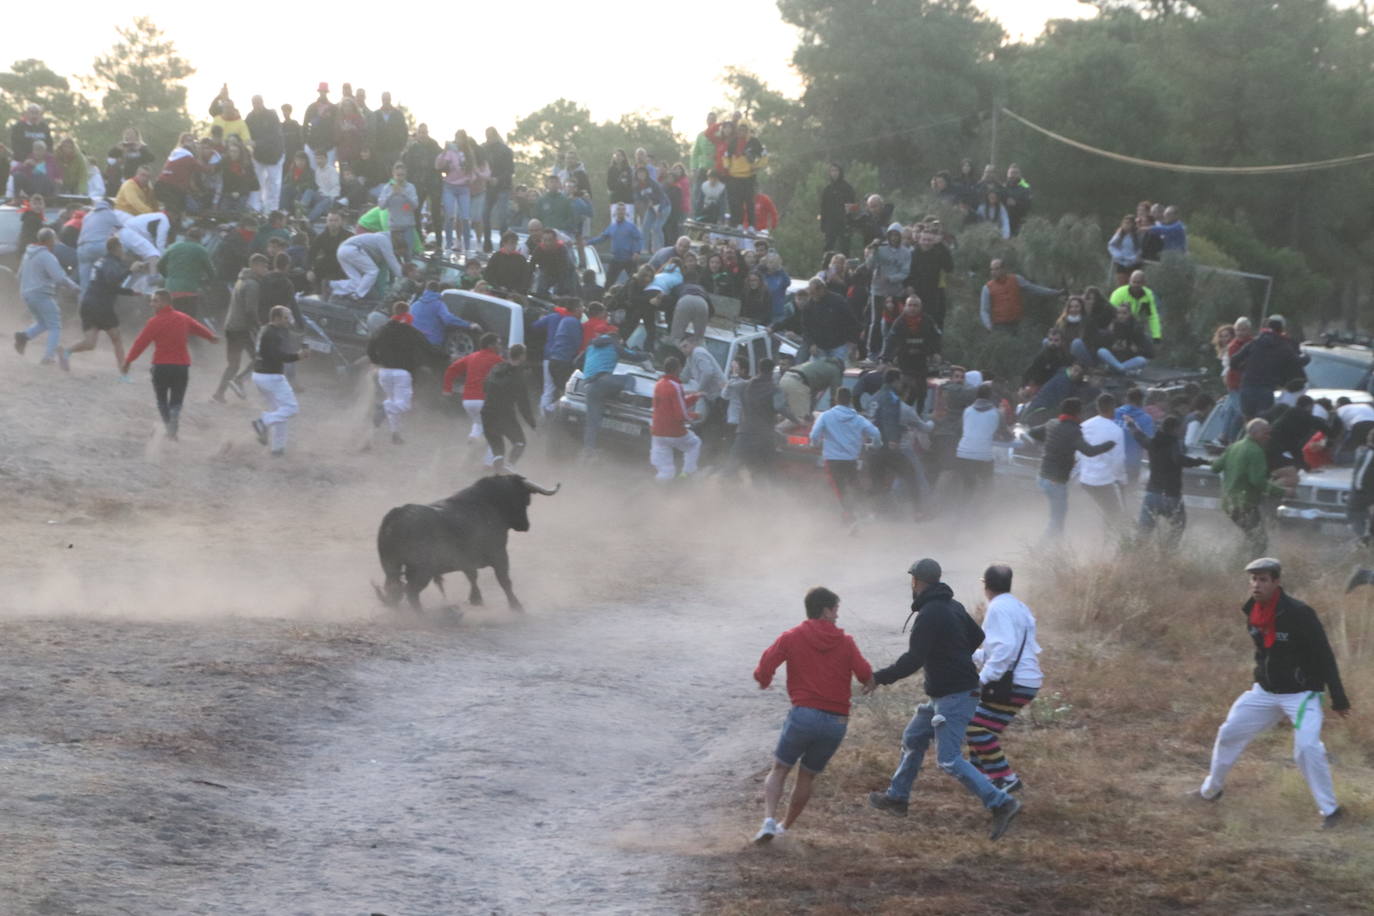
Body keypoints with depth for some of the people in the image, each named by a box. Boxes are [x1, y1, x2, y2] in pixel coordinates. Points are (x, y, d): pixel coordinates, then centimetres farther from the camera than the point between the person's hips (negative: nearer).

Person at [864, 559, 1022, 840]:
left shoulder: (929, 615, -19)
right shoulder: (952, 606, 10)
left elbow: (913, 660, -23)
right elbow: (976, 636, 23)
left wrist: (880, 677, -14)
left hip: (953, 696, -10)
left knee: (949, 760, -12)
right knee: (913, 738, 23)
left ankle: (1002, 804, -18)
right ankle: (896, 798, 34)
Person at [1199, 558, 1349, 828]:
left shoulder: (1299, 614, -23)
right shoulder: (1253, 612, -3)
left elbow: (1325, 656, -19)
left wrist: (1338, 698, -17)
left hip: (1301, 694, -7)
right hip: (1265, 691, 7)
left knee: (1307, 747, -23)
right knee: (1228, 734, 9)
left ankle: (1329, 809, -9)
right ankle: (1211, 789, 29)